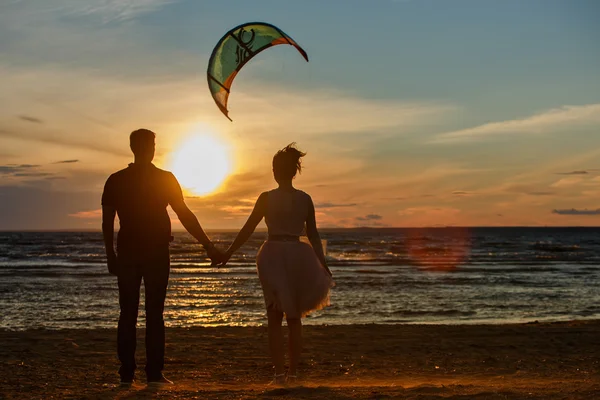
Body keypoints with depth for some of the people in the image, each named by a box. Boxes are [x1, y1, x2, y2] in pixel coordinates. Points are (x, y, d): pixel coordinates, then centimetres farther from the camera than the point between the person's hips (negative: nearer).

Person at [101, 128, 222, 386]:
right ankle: (154, 373, 0)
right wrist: (208, 246, -1)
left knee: (128, 314, 7)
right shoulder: (165, 179, -3)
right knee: (154, 314, 2)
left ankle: (127, 373, 5)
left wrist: (110, 254, 11)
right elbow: (185, 216, -5)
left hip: (127, 253, 2)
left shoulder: (116, 181, 2)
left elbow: (107, 221, 1)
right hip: (156, 253, -2)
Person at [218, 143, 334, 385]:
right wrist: (323, 263, 15)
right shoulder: (305, 199, 2)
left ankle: (279, 373, -2)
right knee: (294, 318, 13)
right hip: (298, 256, 3)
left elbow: (247, 230, -3)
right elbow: (313, 235, 6)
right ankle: (293, 372, 13)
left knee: (275, 319, 6)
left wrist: (227, 254, 7)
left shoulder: (267, 198, -6)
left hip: (274, 255, -2)